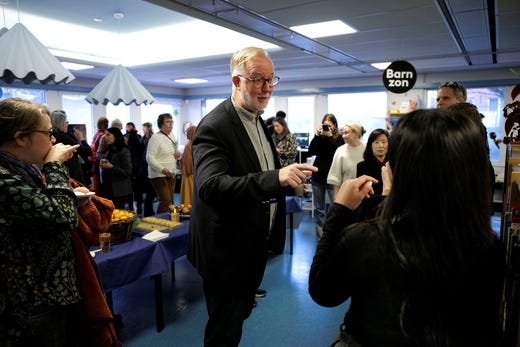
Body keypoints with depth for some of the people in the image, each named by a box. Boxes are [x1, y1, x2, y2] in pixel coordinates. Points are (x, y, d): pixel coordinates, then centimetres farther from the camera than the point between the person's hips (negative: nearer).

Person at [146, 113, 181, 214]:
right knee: (165, 201, -13)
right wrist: (163, 169, -30)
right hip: (159, 175, -7)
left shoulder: (172, 136, 12)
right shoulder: (156, 138, -11)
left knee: (170, 201, 9)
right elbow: (150, 158, -18)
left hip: (171, 174, 8)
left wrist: (178, 154, 1)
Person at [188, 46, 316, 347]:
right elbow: (210, 186, -37)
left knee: (240, 315, 27)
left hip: (255, 245, 9)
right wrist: (275, 178, -46)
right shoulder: (214, 127, -21)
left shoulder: (257, 120, 8)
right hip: (228, 251, -8)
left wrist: (287, 180, 3)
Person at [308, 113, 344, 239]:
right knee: (320, 209, 10)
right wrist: (317, 135, -13)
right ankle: (320, 236, 19)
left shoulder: (339, 138, 0)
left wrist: (329, 136, -17)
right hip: (318, 177, 3)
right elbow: (311, 152, -7)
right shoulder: (319, 137, 6)